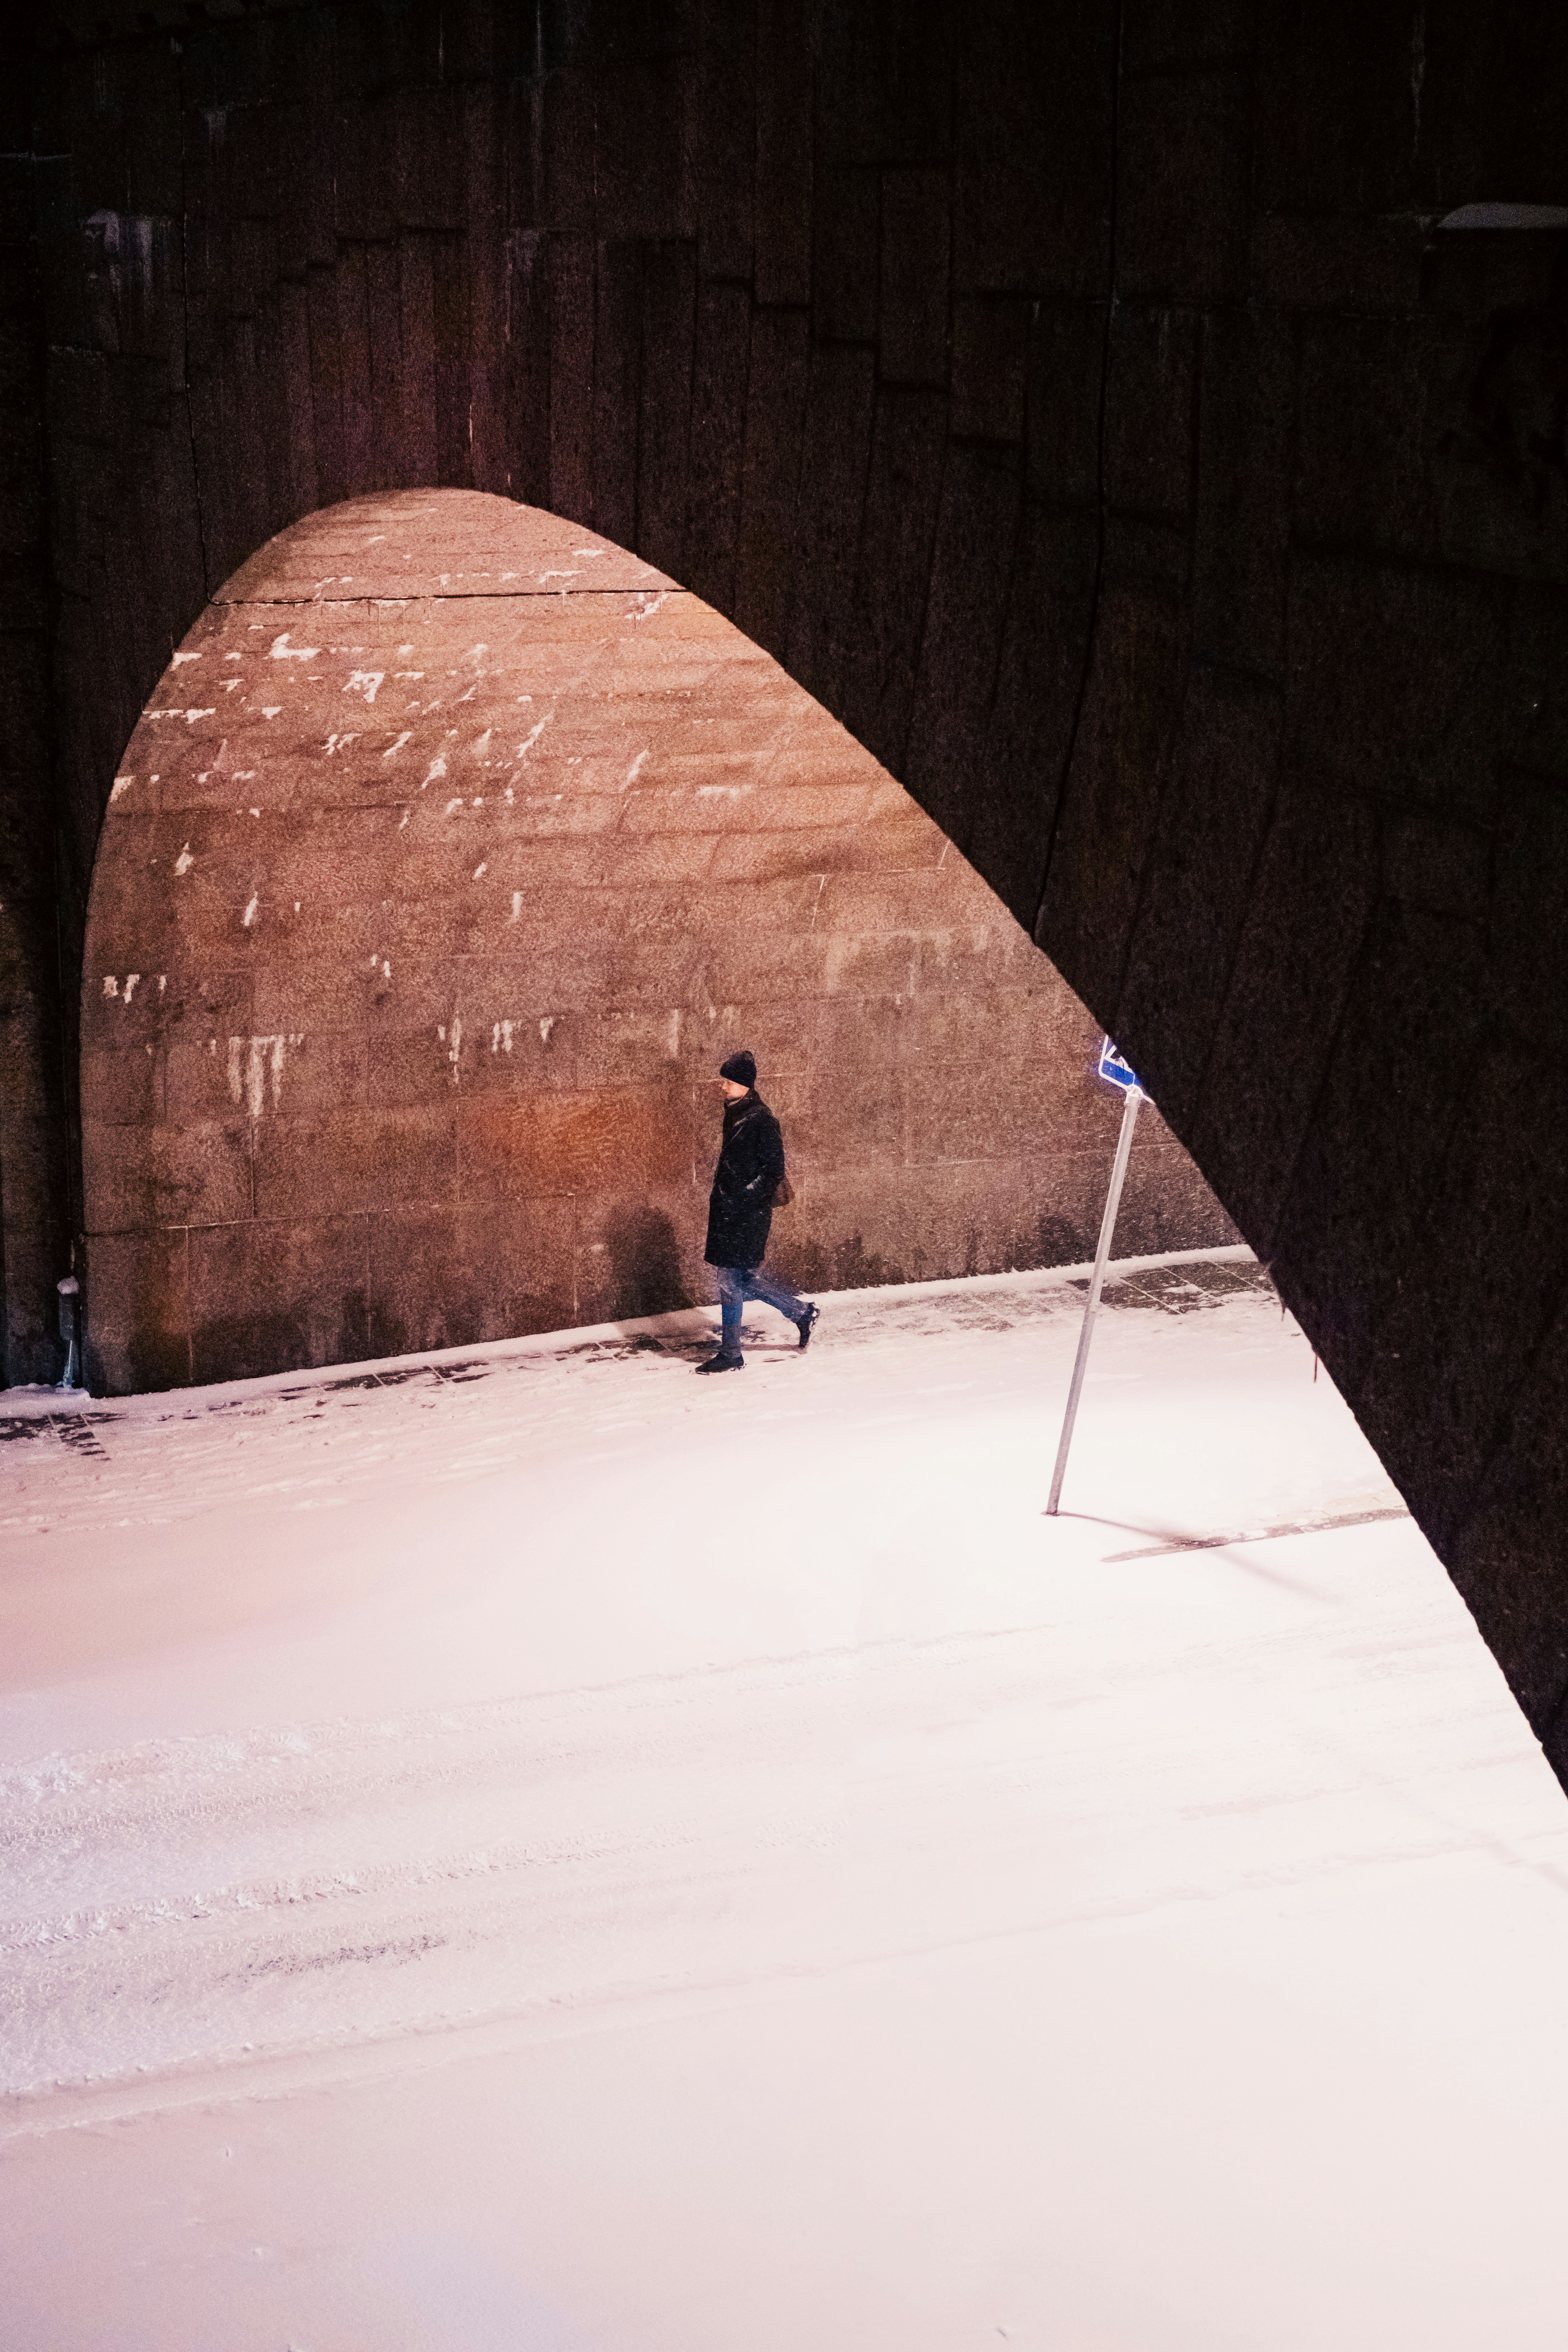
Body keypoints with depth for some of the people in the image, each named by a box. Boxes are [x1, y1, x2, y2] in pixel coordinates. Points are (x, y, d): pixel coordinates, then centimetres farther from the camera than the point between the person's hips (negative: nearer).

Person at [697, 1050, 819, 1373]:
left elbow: (774, 1171, -16)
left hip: (747, 1214, -9)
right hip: (728, 1213, 9)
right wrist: (720, 1197, 16)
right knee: (745, 1278, 14)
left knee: (731, 1280, -4)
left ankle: (731, 1356, 4)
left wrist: (741, 1198, -18)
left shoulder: (760, 1120, -15)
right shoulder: (734, 1115, 13)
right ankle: (803, 1312, 28)